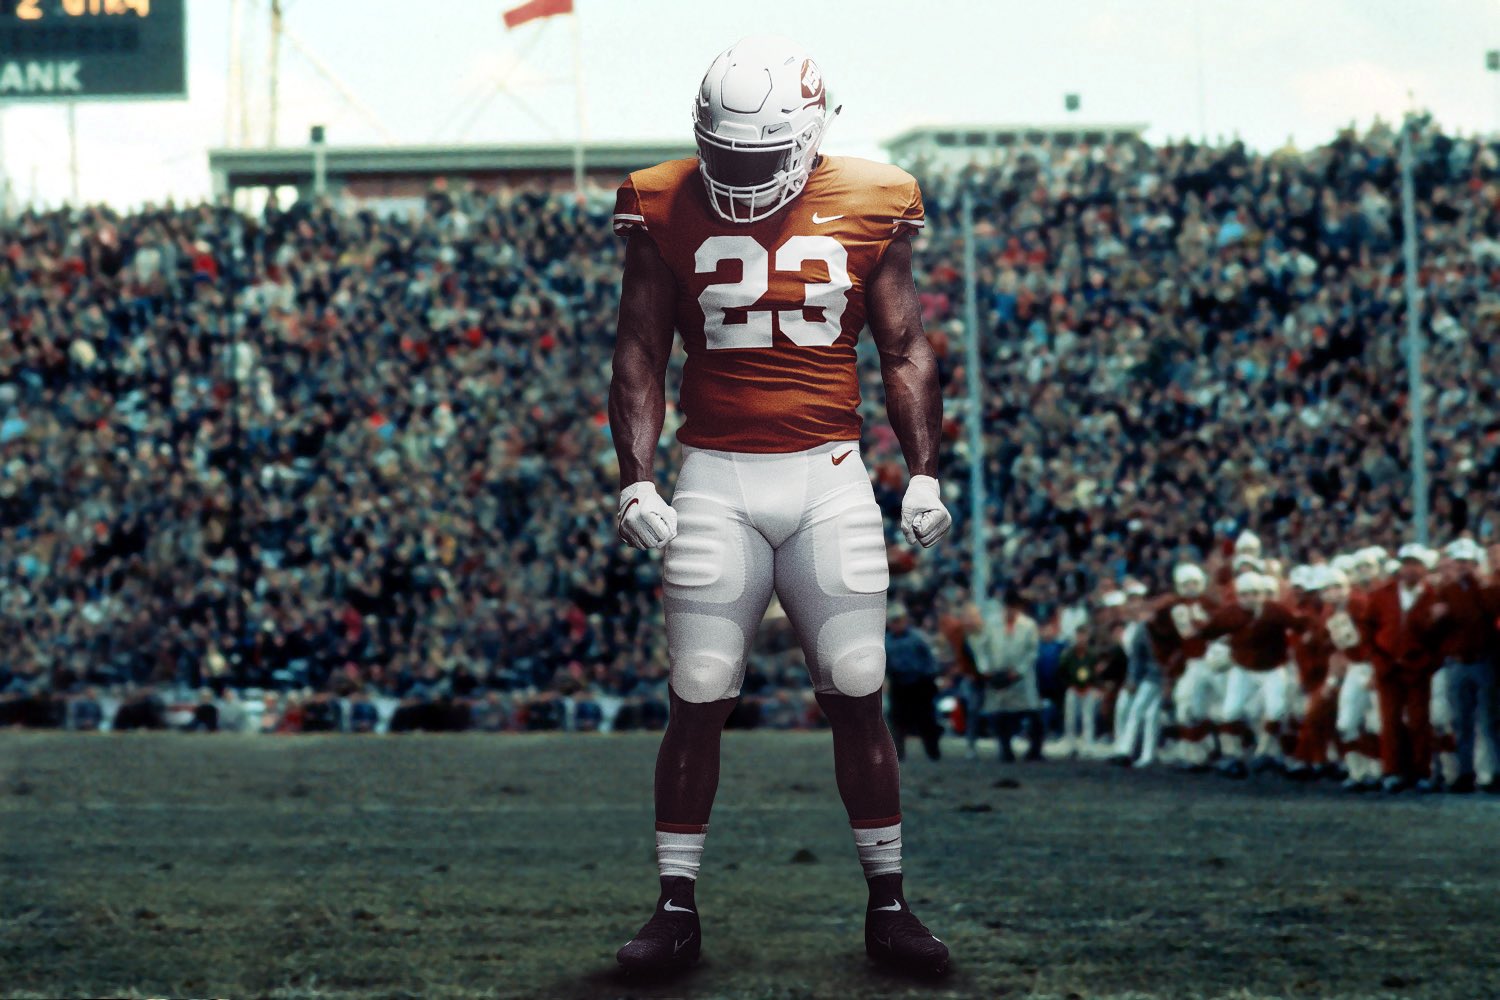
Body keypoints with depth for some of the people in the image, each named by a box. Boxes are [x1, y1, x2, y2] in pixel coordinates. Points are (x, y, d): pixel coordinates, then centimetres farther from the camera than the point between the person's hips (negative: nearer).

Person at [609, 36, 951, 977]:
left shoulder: (869, 206, 2)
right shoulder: (668, 212, 1)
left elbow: (906, 350, 7)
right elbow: (641, 355, 4)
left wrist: (925, 471, -2)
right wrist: (637, 478, -6)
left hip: (830, 475, 0)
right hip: (717, 480, 0)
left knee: (859, 698, 1)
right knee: (698, 703, -1)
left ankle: (888, 904, 11)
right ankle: (677, 907, 8)